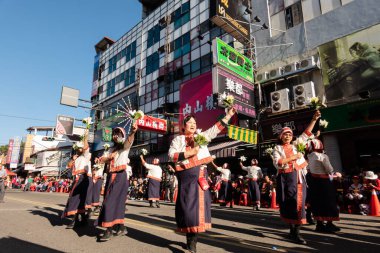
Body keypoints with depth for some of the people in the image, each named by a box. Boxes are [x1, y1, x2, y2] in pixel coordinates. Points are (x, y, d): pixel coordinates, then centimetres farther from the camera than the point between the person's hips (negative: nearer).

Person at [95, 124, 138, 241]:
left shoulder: (125, 146, -3)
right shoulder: (113, 148, 19)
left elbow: (129, 140, -25)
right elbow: (108, 159, 20)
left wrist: (132, 132, -48)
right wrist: (101, 159, -4)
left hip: (120, 176, -7)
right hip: (111, 176, 7)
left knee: (111, 201, -12)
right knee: (117, 201, 10)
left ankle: (109, 230, -7)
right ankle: (121, 227, 20)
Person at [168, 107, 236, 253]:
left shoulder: (201, 136, 18)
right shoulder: (178, 139, 4)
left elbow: (215, 129, 16)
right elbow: (171, 155, -8)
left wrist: (228, 115, 12)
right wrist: (189, 153, -16)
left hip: (201, 175, 5)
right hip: (187, 175, -5)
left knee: (200, 203, 6)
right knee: (188, 204, -4)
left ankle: (192, 238, 19)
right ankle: (191, 239, 9)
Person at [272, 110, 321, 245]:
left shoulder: (296, 144, 15)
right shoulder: (277, 148, 4)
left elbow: (307, 133, 13)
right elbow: (277, 163, -11)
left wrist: (314, 119, 4)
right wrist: (293, 157, -12)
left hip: (297, 177, 3)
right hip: (285, 178, -2)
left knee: (298, 203, -1)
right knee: (288, 204, 3)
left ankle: (295, 233, 6)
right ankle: (292, 230, 19)